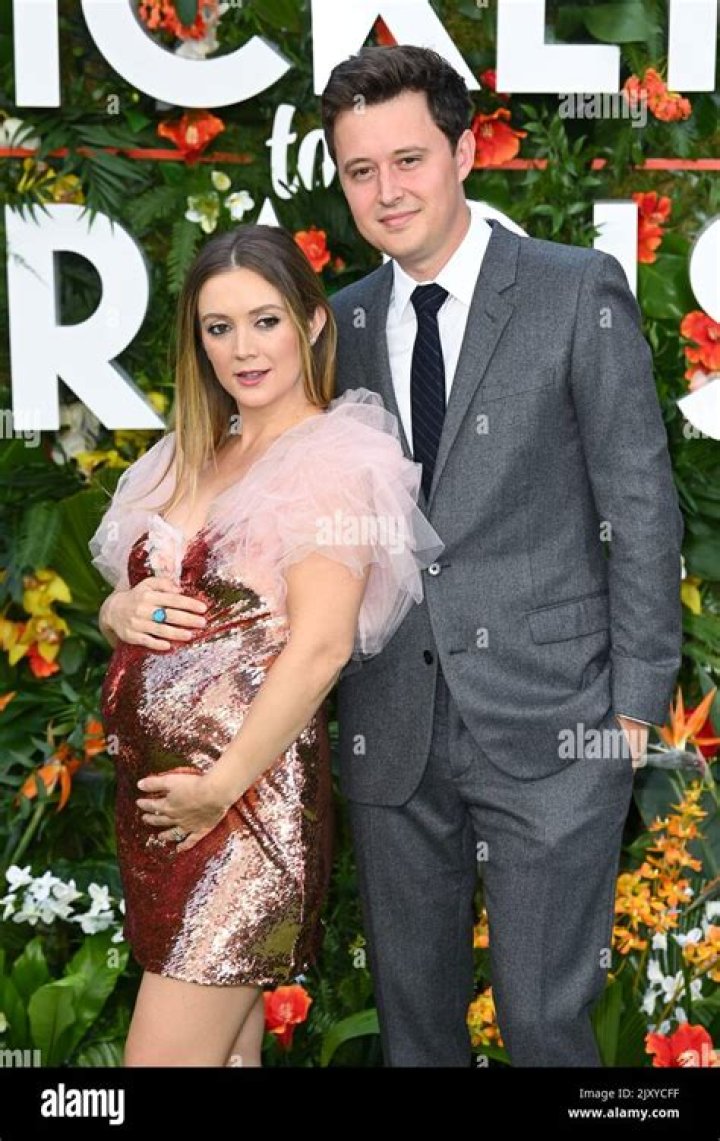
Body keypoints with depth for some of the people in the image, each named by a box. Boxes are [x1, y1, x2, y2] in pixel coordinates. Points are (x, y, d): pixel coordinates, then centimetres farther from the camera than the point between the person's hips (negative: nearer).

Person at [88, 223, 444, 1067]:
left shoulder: (332, 458, -8)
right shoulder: (187, 459, 14)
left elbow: (322, 646, -17)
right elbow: (122, 601, 21)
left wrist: (220, 786, -17)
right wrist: (122, 610, -2)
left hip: (247, 795, -7)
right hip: (151, 785, 7)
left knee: (164, 1054, -5)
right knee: (226, 1041, 15)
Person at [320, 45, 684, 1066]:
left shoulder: (579, 293, -4)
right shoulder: (345, 322, 10)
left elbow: (641, 507, -5)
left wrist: (637, 704, -8)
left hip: (548, 724, -4)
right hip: (390, 730, 5)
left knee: (545, 1016, 2)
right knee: (412, 1009, 16)